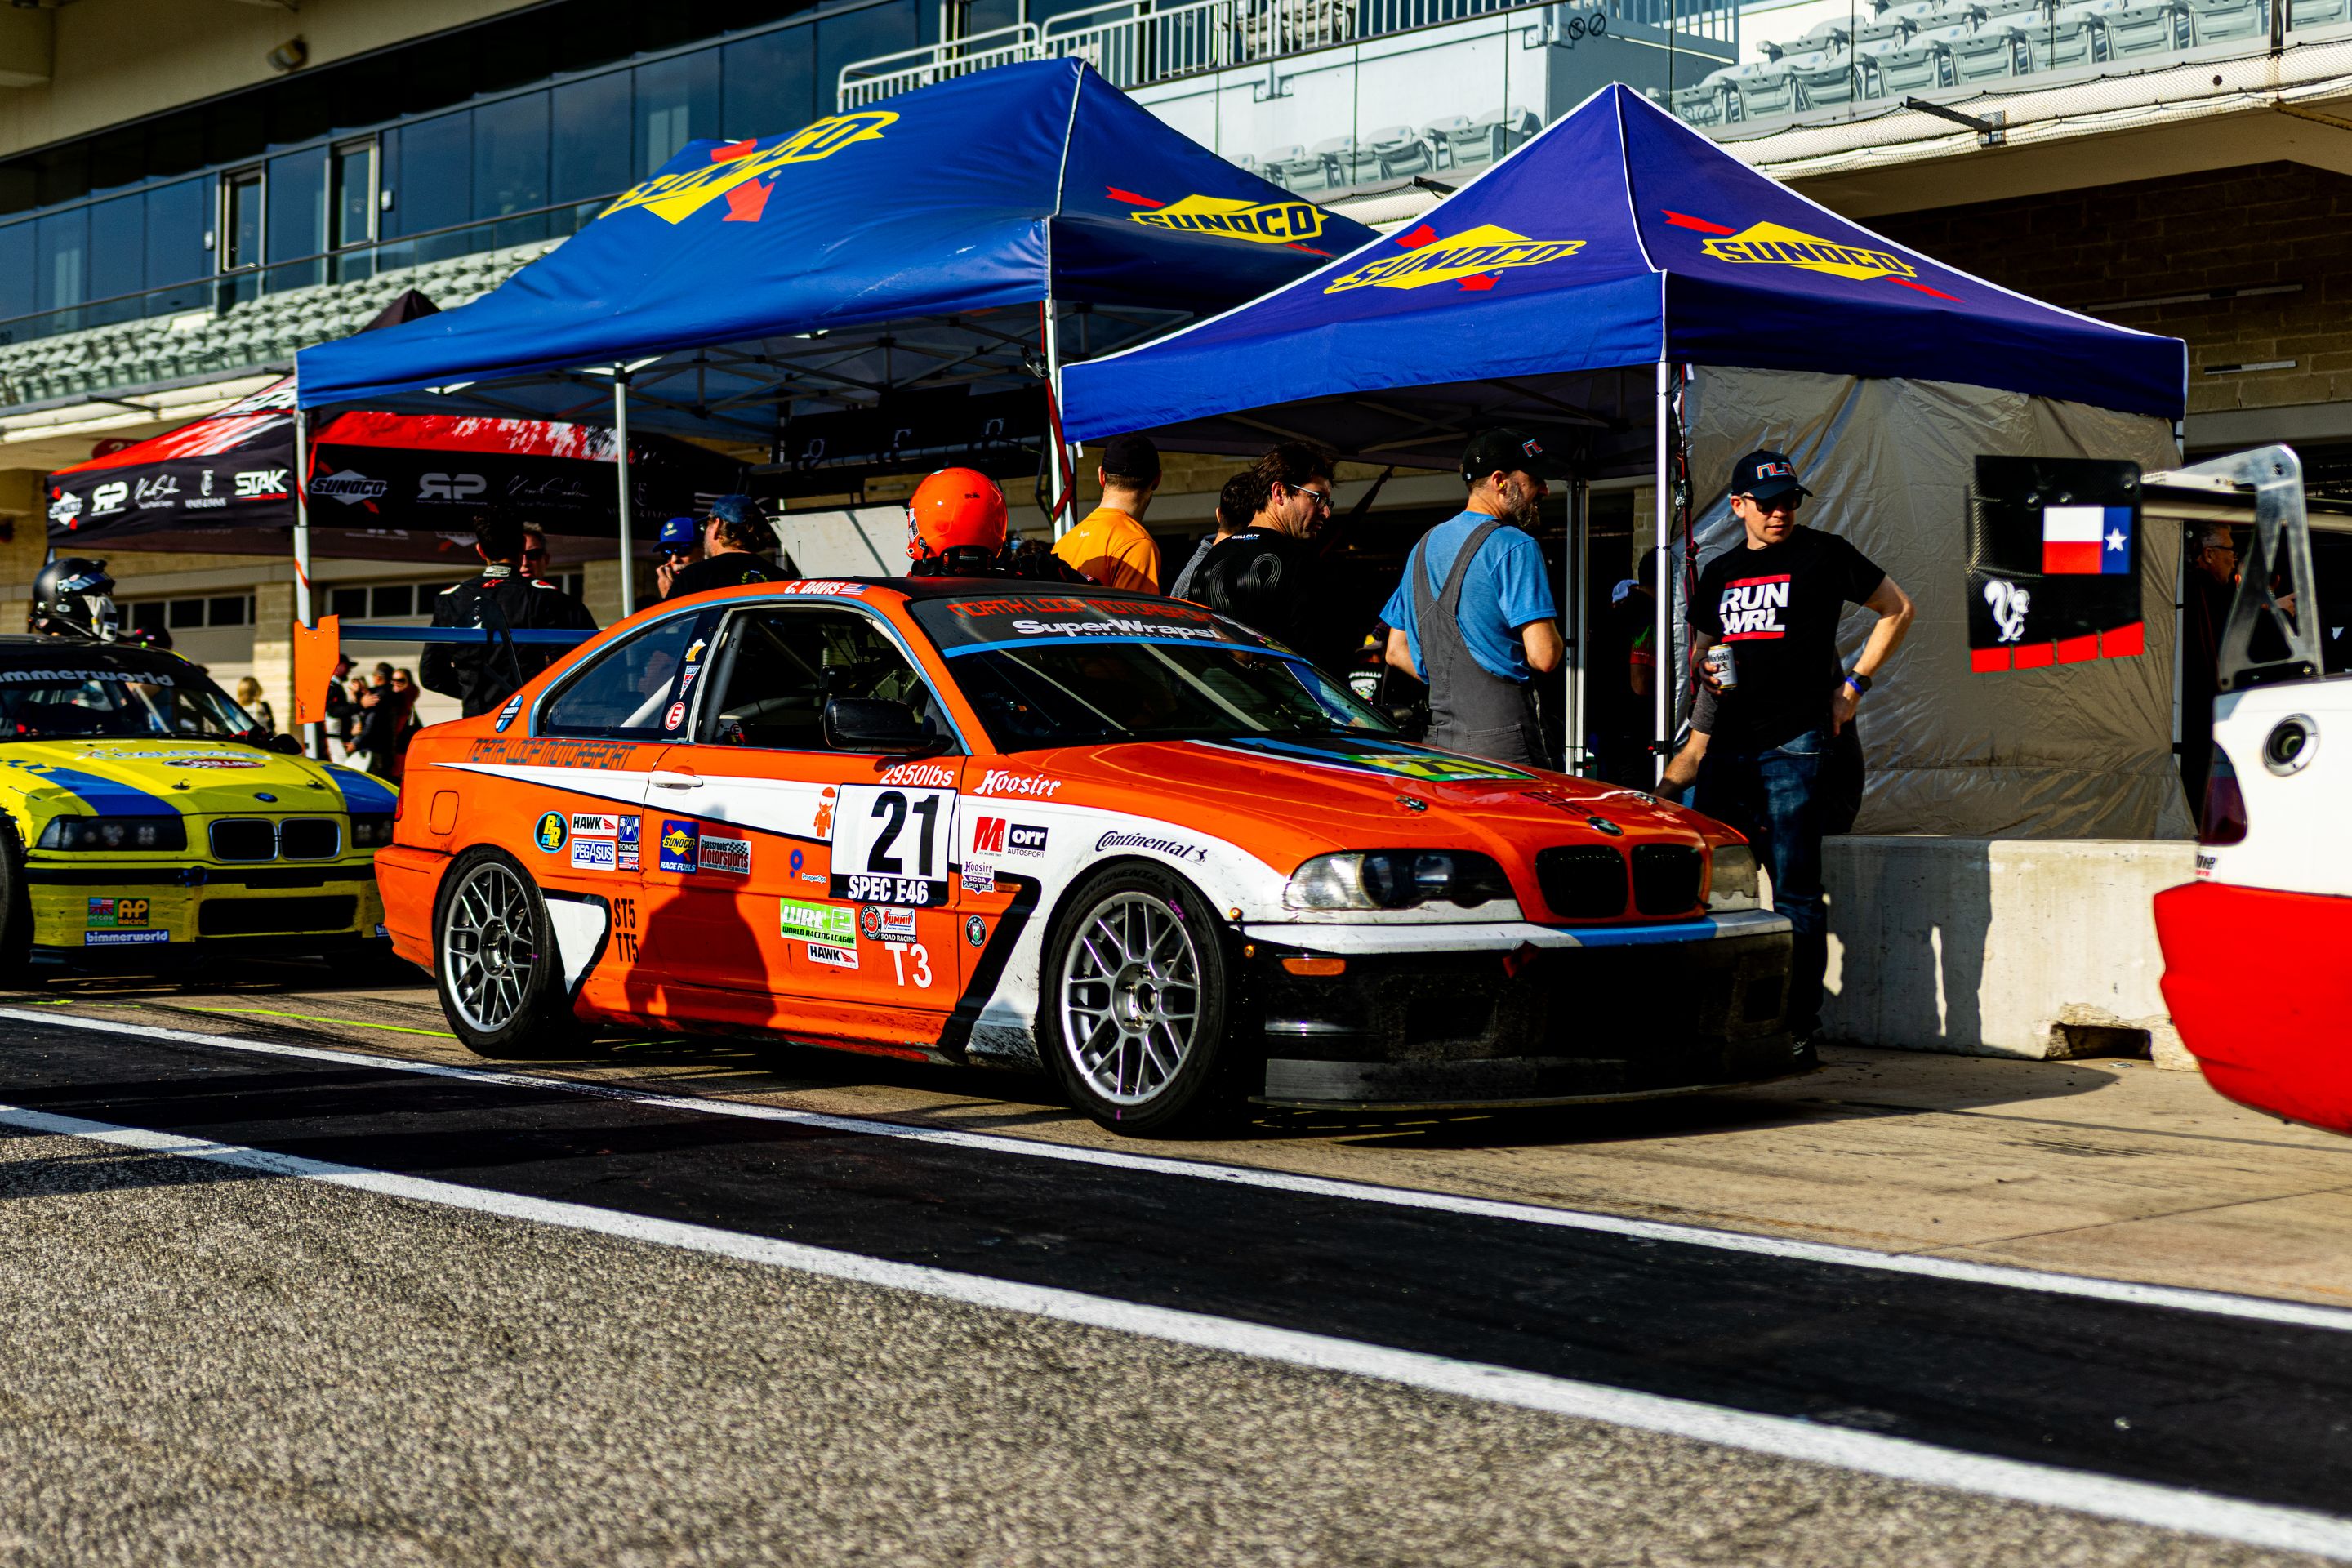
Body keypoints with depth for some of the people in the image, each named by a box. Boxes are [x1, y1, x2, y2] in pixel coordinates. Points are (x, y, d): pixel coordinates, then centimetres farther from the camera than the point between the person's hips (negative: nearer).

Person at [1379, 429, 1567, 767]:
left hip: (1440, 738, 8)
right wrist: (1560, 645, 6)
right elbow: (1543, 656, -16)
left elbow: (1396, 652, 21)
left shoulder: (1424, 546, 17)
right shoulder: (1515, 547, -9)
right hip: (1502, 737, -8)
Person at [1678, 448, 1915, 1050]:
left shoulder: (1823, 554, 1)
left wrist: (1853, 686, 1)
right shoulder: (1719, 573, 16)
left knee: (1795, 889, -7)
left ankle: (1799, 1024, -3)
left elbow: (1897, 610, 7)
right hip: (1731, 741, 6)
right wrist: (1706, 670, 4)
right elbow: (1700, 645, 29)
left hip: (1795, 744, -6)